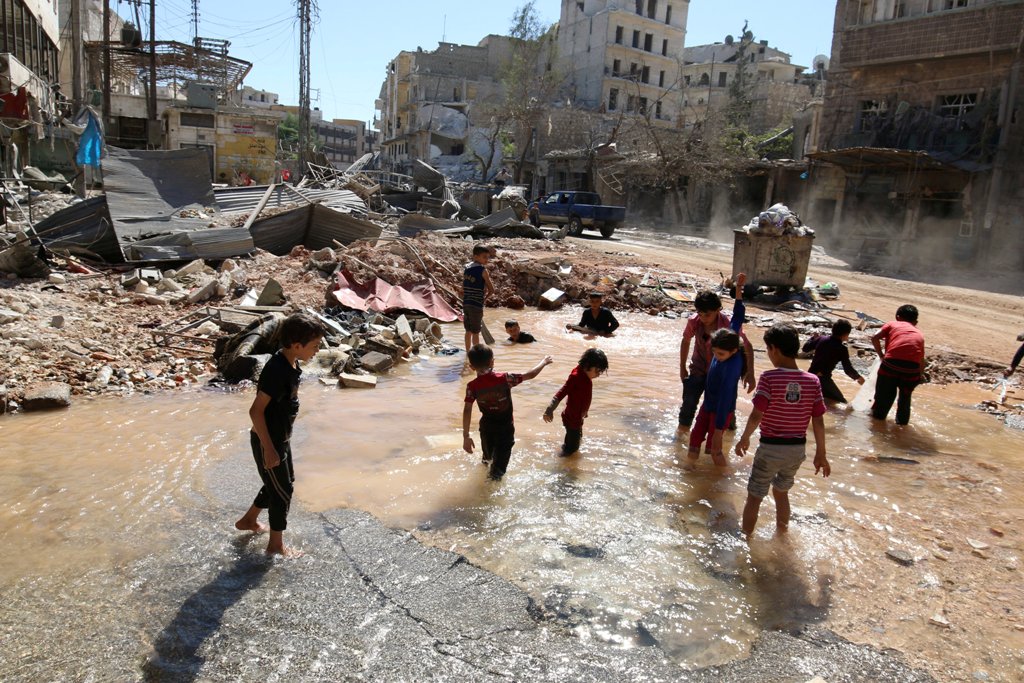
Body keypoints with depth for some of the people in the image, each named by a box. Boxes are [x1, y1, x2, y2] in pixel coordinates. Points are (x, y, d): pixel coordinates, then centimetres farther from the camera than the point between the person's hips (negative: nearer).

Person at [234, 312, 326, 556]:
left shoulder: (291, 365, 1)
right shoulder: (277, 370, -28)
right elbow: (256, 411, -27)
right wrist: (269, 448, -24)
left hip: (280, 438, 10)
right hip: (268, 442, -10)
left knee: (285, 482, 23)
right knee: (282, 491, 3)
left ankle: (249, 520, 42)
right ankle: (276, 545, 20)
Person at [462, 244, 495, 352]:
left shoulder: (466, 268, 9)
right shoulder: (482, 270, -12)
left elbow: (463, 290, 14)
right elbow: (491, 290, -8)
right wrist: (485, 294, 10)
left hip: (465, 304, 7)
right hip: (477, 305, -7)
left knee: (468, 330, 17)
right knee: (475, 332, 2)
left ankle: (468, 351, 25)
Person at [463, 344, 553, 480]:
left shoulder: (472, 386, -21)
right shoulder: (505, 379, -26)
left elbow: (467, 411, -22)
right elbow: (530, 375, -18)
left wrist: (466, 437, -17)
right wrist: (544, 362, -2)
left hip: (486, 426, 4)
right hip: (505, 426, -4)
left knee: (488, 448, 34)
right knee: (501, 457, 13)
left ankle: (487, 459, 65)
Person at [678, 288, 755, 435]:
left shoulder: (728, 325, -28)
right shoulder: (694, 322, -19)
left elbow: (747, 347, -14)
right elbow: (686, 341, 2)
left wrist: (749, 373, -18)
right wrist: (682, 367, 8)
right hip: (699, 368, 2)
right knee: (689, 399, -4)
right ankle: (683, 426, 19)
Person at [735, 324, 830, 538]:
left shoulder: (769, 378, -17)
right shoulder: (813, 381, -4)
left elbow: (756, 416, -18)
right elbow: (818, 422, 0)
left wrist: (744, 439, -2)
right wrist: (821, 454, 9)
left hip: (770, 447, -5)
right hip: (797, 449, 5)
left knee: (754, 497, 10)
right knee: (781, 492, 26)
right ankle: (782, 532, 40)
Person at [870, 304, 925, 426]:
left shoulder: (892, 324, 21)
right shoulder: (919, 334, 28)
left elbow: (875, 338, 5)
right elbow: (922, 362, 23)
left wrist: (881, 354, 17)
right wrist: (918, 375, 34)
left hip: (892, 362, -2)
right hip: (913, 366, 2)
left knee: (885, 392, 17)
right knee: (905, 394, 23)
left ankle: (878, 414, 29)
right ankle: (902, 420, 31)